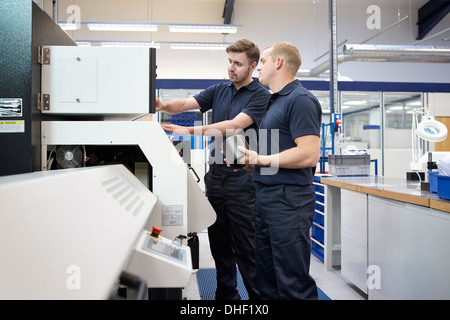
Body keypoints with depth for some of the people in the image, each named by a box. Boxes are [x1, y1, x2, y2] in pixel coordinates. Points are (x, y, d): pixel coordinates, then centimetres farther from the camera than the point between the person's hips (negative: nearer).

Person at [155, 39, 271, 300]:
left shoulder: (261, 96, -6)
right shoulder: (219, 90, 13)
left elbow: (235, 126, -20)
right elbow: (184, 104, 3)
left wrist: (190, 130, -30)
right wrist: (163, 105, -19)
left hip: (241, 178, -6)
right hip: (214, 174, 6)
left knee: (246, 248, 0)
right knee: (219, 244, 13)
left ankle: (258, 296, 15)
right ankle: (227, 295, 28)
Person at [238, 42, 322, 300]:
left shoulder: (300, 100, -12)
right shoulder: (275, 101, 19)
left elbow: (309, 154, -22)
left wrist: (261, 159, -14)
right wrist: (249, 161, 9)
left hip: (289, 200, -10)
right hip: (267, 197, 10)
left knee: (293, 283, 0)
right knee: (267, 278, 18)